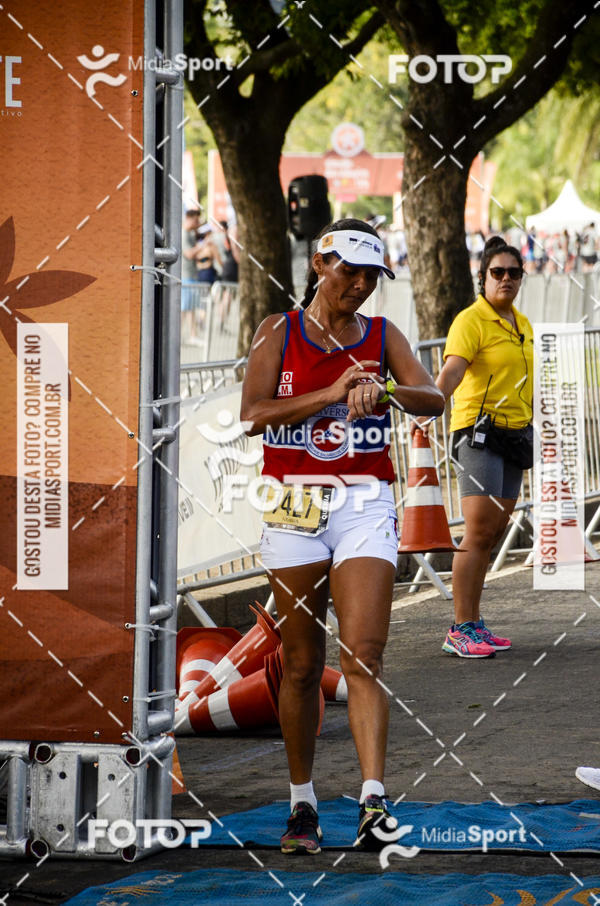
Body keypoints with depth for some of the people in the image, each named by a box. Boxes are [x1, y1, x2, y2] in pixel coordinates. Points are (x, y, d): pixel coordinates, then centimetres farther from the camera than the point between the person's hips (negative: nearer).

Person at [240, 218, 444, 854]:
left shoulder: (382, 336, 10)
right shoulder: (278, 332, 6)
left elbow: (433, 401, -4)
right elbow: (253, 414, -7)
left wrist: (382, 390, -23)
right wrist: (332, 394, -15)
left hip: (365, 508, 0)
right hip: (294, 508, 0)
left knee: (364, 656, -13)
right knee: (302, 666, 5)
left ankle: (373, 802, -21)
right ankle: (302, 806, 16)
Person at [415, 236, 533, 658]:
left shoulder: (523, 325, 15)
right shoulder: (471, 321, -10)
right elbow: (452, 371, -25)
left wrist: (537, 431, 29)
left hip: (515, 434, 8)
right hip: (479, 432, -8)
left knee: (495, 533, 8)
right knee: (479, 531, -13)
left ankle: (473, 623, 13)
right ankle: (461, 630, -12)